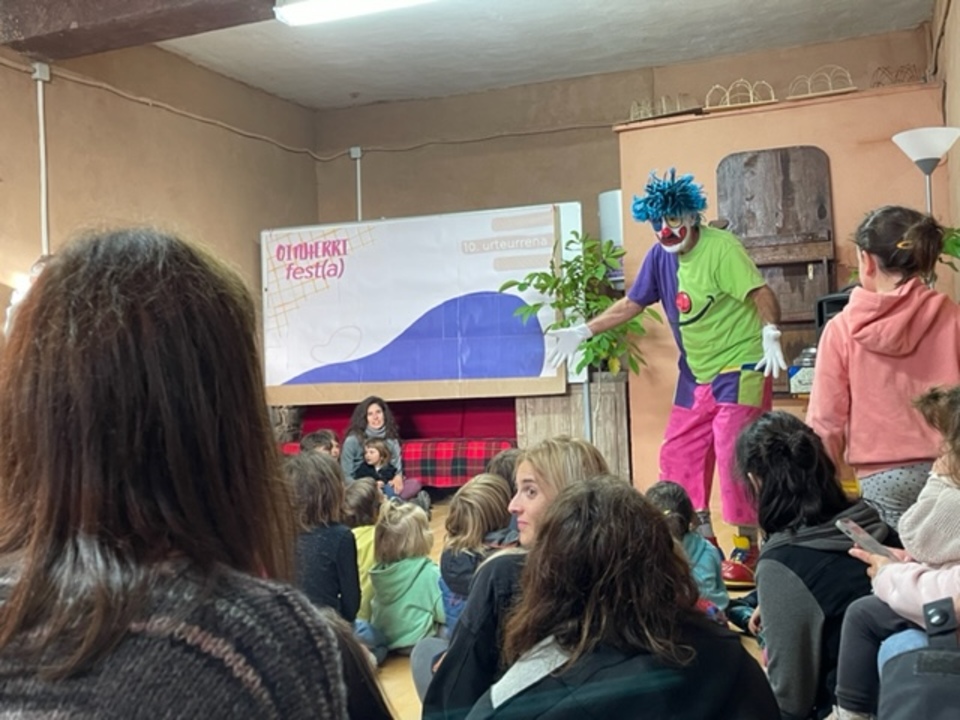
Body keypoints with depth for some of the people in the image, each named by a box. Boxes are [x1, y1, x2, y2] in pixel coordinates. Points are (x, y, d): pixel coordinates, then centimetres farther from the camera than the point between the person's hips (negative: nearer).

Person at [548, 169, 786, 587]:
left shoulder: (721, 247, -16)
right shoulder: (660, 256, 4)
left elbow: (761, 293, -23)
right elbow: (631, 304, 11)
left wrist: (770, 334, -40)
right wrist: (583, 332, 8)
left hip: (740, 368, -8)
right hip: (696, 373, 8)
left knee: (733, 457, -11)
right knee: (678, 456, 9)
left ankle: (746, 552, 3)